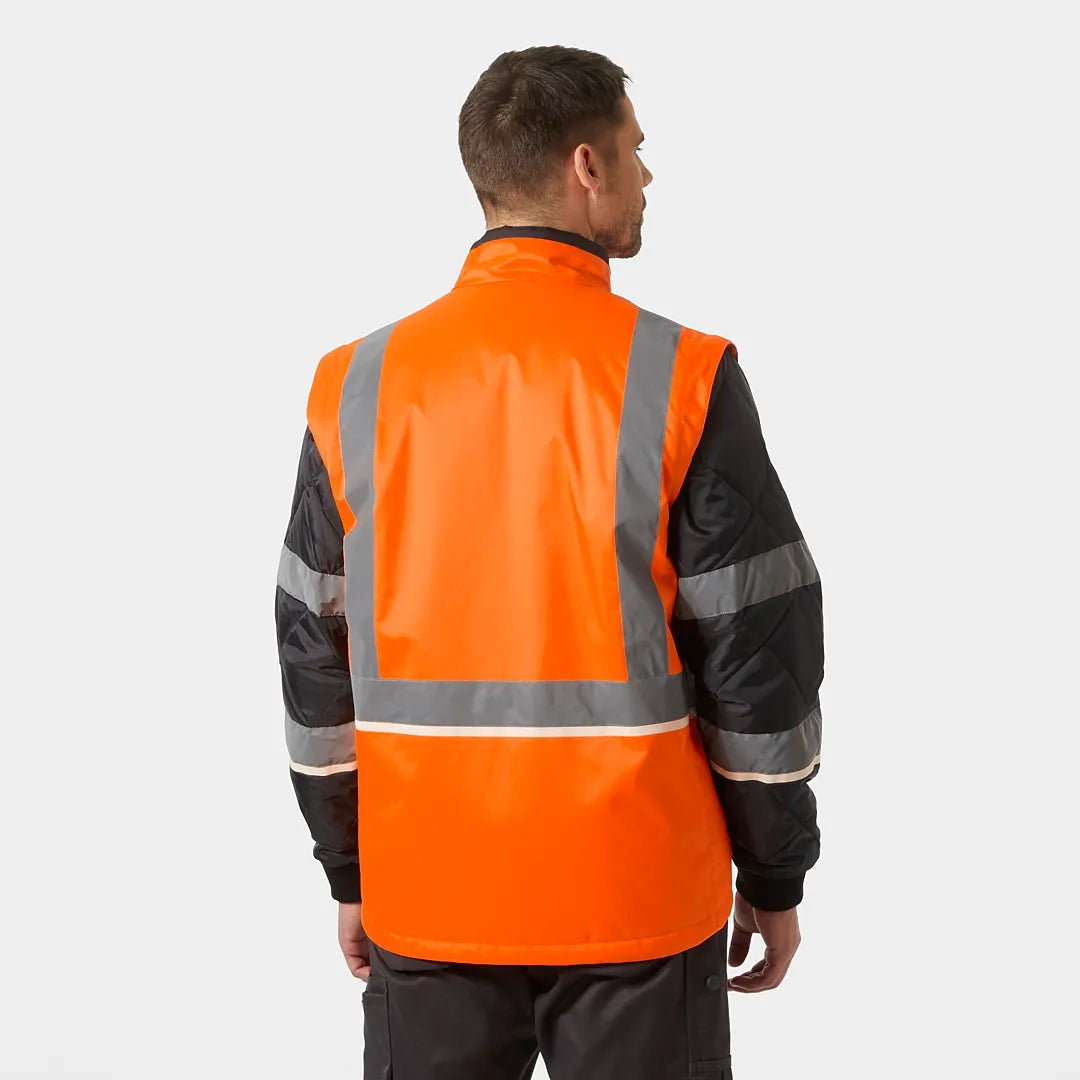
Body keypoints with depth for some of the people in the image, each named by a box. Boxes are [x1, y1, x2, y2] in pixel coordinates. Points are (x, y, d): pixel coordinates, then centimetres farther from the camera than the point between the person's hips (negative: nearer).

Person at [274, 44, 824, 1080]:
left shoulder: (358, 386, 0)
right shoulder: (681, 380, -10)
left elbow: (314, 655, 5)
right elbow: (761, 654, -7)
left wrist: (349, 874, 15)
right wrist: (775, 879, 5)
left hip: (425, 899, 3)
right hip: (638, 899, -3)